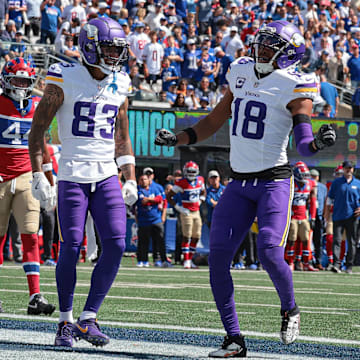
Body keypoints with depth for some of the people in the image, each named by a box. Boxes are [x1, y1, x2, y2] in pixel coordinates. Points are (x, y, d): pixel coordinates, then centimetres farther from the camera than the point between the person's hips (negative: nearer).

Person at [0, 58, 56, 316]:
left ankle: (35, 297, -13)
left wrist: (50, 183, 18)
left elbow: (41, 146, 18)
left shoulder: (37, 107, 9)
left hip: (26, 179, 3)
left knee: (31, 237, -8)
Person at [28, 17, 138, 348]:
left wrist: (131, 179, 12)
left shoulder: (120, 85, 10)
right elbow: (37, 129, -1)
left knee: (116, 244, -10)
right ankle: (65, 321, 11)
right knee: (71, 247, -5)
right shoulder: (65, 80, -5)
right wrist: (38, 174, -9)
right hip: (73, 175, -4)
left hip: (107, 176, 4)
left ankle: (88, 318, -3)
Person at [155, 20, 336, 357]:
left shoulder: (294, 86, -7)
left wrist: (319, 141, -36)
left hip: (274, 181, -6)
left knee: (269, 252, -21)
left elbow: (303, 144, -14)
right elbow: (216, 120, 22)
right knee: (218, 256, -4)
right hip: (239, 184, 6)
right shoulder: (241, 73, 10)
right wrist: (177, 138, 15)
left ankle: (290, 309, 11)